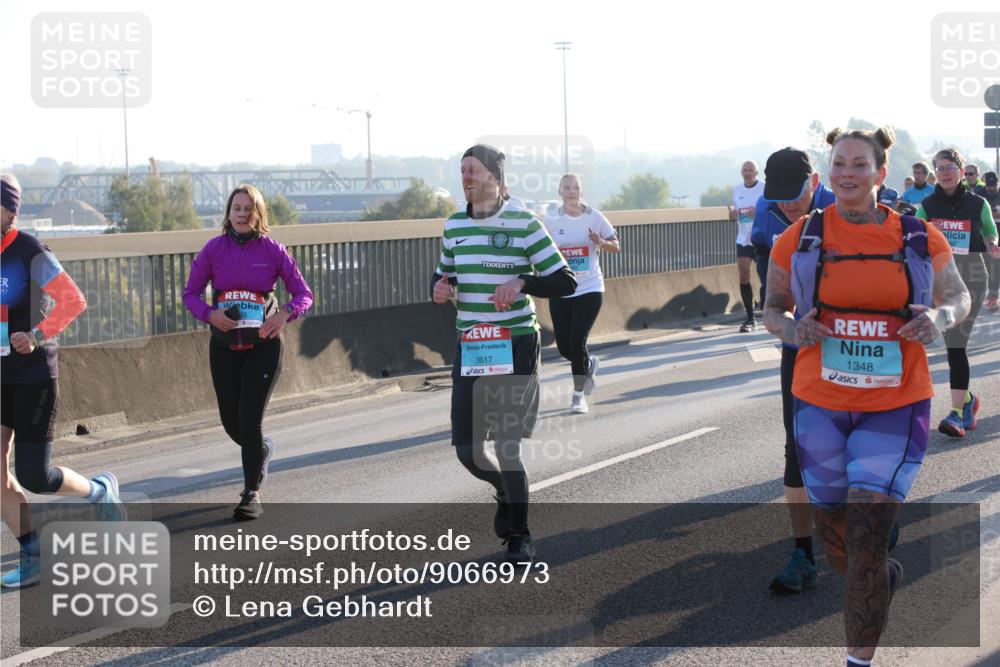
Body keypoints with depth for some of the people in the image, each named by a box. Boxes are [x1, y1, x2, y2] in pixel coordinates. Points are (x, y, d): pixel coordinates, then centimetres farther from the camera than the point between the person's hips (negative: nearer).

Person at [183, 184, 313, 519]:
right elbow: (191, 293, 4)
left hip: (263, 346, -2)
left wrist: (285, 313, -20)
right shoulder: (214, 249, -1)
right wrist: (209, 314, -16)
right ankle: (261, 449, 42)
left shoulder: (272, 250, -4)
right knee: (230, 420, 7)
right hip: (224, 346, 3)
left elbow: (303, 293, 0)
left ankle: (252, 494, 0)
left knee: (250, 419, -10)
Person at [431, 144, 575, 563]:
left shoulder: (523, 223, -7)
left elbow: (564, 282, -6)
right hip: (469, 347, 5)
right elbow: (443, 276, 23)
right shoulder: (454, 226, 8)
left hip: (516, 345, -5)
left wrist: (522, 282, -23)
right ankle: (505, 491, 35)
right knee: (467, 450, 1)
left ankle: (520, 537, 12)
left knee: (507, 446, -6)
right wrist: (438, 290, -1)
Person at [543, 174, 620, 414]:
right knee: (564, 346, 1)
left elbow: (616, 247, 6)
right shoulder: (550, 220, 1)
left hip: (590, 288, -2)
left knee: (577, 341, -12)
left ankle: (579, 395, 4)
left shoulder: (594, 217, -1)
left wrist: (600, 242, -14)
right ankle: (589, 365, 36)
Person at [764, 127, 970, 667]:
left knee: (866, 546, -9)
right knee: (833, 539, 14)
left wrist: (940, 317, -10)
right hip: (820, 404, 2)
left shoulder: (920, 238, -1)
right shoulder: (800, 239, -1)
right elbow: (772, 309, 10)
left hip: (895, 407, -2)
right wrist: (792, 329, -13)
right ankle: (886, 578, 48)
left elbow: (958, 295, 13)